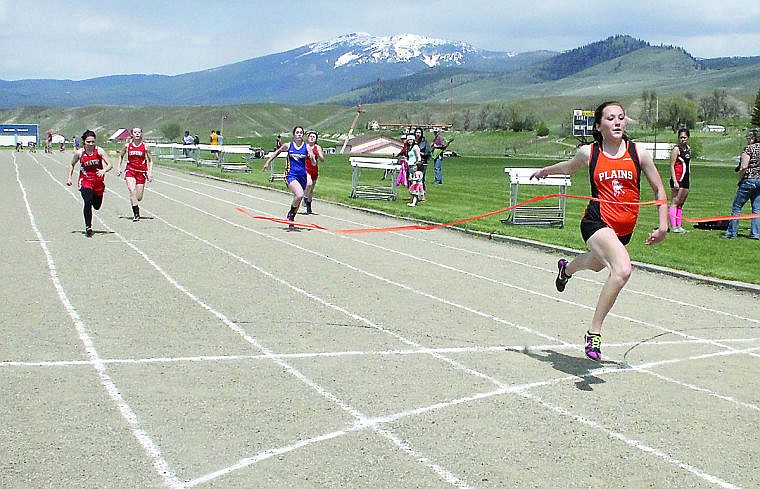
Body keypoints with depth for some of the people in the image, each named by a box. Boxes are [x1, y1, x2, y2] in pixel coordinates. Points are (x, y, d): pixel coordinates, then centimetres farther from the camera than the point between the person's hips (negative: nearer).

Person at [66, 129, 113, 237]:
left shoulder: (99, 151, -10)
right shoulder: (79, 153, -6)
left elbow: (110, 165, -12)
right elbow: (72, 165, 12)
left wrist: (103, 171, -32)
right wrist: (69, 178, 6)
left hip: (98, 181, 1)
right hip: (85, 181, -1)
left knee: (97, 206, 12)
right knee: (88, 202, -22)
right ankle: (88, 227, -14)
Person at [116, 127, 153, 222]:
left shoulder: (145, 146, -2)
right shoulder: (127, 146, 1)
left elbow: (150, 160, 7)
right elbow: (121, 156, 19)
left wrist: (150, 172, -4)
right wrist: (118, 167, 9)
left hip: (141, 171, 0)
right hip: (130, 171, 0)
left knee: (139, 198, 1)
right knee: (132, 191, -22)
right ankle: (136, 214, -19)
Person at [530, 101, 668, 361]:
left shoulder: (639, 153, -1)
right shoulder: (589, 152, -3)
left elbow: (659, 190, 8)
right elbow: (570, 166, 22)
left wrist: (663, 226, 1)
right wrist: (545, 171, 38)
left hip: (624, 228, 4)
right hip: (597, 220, -4)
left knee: (597, 264, 31)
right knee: (623, 269, -30)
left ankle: (567, 268, 70)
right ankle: (594, 331, -19)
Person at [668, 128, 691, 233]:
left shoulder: (688, 149, 14)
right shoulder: (676, 149, -9)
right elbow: (672, 166, -13)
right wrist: (675, 181, -19)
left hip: (686, 180, 8)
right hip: (678, 180, -8)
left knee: (681, 204, 10)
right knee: (675, 203, -8)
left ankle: (678, 226, 14)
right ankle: (673, 226, -9)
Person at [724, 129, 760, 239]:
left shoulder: (749, 148, -11)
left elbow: (744, 167, -17)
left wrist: (740, 179, -5)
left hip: (749, 180, -6)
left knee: (736, 207, 2)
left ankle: (732, 232, 4)